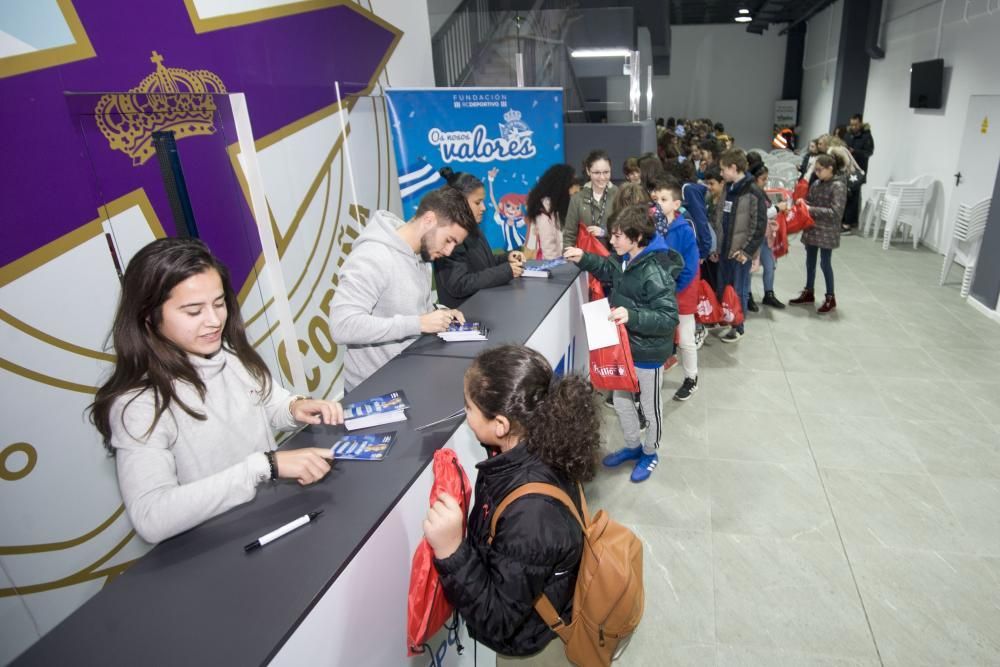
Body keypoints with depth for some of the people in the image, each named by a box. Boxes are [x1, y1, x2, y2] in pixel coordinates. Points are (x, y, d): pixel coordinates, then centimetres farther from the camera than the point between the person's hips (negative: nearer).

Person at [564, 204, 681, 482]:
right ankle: (633, 446, 45)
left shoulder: (656, 273, -28)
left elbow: (668, 318, -30)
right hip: (624, 346, 8)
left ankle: (650, 453, 39)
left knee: (650, 407, 15)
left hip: (648, 353, -8)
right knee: (621, 400, 22)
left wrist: (632, 316, -42)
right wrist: (584, 259, 4)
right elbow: (609, 269, 19)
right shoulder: (627, 259, -4)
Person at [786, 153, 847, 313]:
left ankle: (830, 298, 12)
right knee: (810, 262, 14)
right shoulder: (816, 184, 6)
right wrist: (803, 202, -3)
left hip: (827, 231, -7)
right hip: (812, 228, 7)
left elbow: (835, 212, -19)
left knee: (825, 263, 0)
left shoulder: (838, 186, -13)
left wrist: (812, 210, -22)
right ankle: (808, 293, 28)